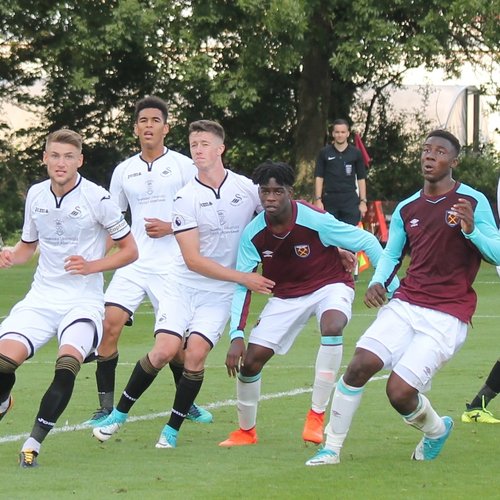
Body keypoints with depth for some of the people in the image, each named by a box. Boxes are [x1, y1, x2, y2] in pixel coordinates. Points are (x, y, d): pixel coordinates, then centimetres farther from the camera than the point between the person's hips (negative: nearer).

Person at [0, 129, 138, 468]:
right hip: (41, 297, 4)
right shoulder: (36, 195, 6)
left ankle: (34, 443, -20)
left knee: (67, 366, -30)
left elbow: (130, 251, -1)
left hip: (84, 300, -3)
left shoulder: (97, 199, -8)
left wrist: (91, 266, -15)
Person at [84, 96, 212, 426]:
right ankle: (106, 407, -8)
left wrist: (171, 227, -13)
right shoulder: (124, 171, 11)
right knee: (110, 324, -14)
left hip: (172, 265, -3)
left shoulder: (183, 166, 0)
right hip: (133, 262, 3)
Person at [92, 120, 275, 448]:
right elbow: (193, 260, -12)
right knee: (165, 350, -14)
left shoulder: (248, 189, -4)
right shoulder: (186, 198, -9)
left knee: (195, 354, -15)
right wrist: (243, 277, -15)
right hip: (184, 285, -1)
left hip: (221, 294, 1)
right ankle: (120, 412, 6)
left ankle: (172, 430, 0)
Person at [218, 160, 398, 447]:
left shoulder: (316, 221, -27)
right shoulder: (253, 234, -15)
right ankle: (246, 431, 22)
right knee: (250, 360, -5)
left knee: (331, 327, -37)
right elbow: (241, 286, -10)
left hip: (330, 286, -4)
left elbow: (367, 242, -15)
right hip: (286, 294, 4)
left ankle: (317, 416, -27)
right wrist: (237, 336, -19)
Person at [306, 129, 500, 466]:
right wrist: (378, 282, 0)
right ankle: (332, 447, -4)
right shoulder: (407, 209, 12)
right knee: (360, 364, -18)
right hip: (405, 305, 5)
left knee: (400, 391, -15)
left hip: (446, 317, -5)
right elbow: (391, 254, 22)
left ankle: (436, 429, 20)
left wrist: (471, 230, -25)